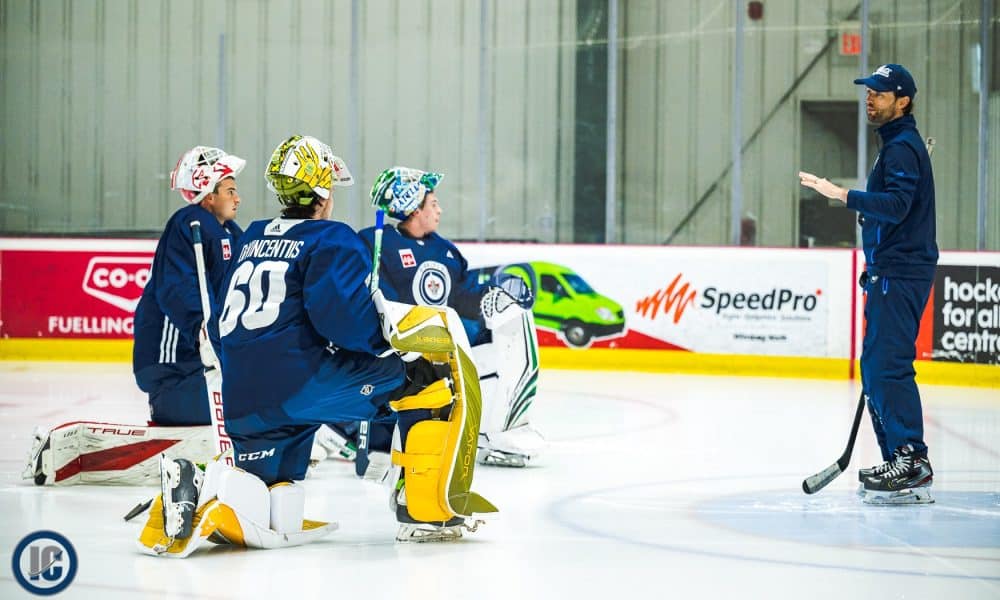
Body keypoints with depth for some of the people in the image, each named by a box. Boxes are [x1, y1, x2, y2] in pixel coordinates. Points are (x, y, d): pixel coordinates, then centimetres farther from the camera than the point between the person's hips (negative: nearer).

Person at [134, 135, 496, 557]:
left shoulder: (251, 240, 23)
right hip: (304, 380, -7)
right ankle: (425, 512, -4)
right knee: (436, 378, 1)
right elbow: (343, 316, -17)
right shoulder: (331, 240, 1)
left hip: (243, 403, 8)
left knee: (272, 524, 16)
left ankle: (198, 490, -12)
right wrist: (396, 327, -4)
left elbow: (223, 326, 26)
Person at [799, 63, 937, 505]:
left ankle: (912, 464, -18)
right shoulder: (898, 144, 21)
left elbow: (896, 204, -28)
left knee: (887, 365, -15)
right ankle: (899, 460, 17)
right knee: (876, 367, 13)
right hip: (892, 274, 11)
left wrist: (843, 195, -36)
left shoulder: (903, 147, -12)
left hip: (901, 277, -11)